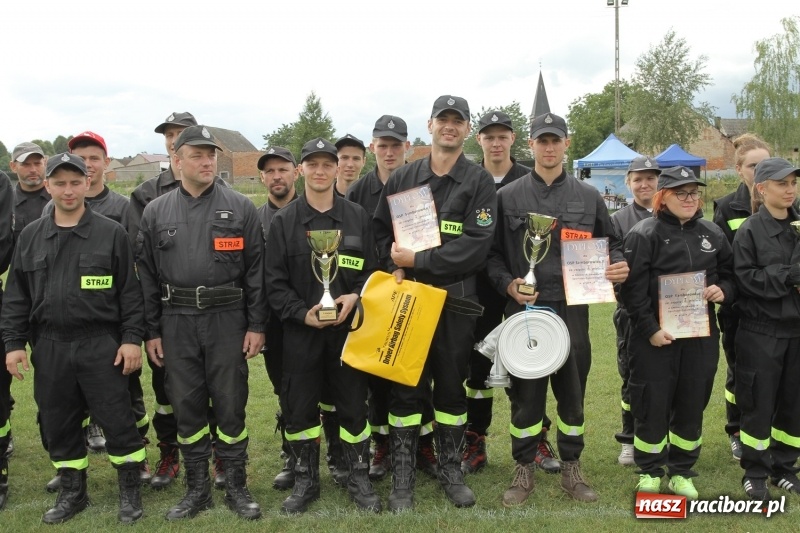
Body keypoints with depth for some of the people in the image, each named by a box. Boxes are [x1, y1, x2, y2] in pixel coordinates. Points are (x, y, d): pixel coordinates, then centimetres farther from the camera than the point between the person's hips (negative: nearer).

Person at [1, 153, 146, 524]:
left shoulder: (111, 233, -2)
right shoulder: (30, 237, 8)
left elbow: (130, 292, -2)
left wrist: (132, 338, -8)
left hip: (102, 346, -3)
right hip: (49, 348, 4)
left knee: (117, 420, 2)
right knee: (58, 424, 12)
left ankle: (130, 491, 19)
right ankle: (72, 491, 30)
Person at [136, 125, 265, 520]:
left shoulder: (240, 208, 0)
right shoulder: (155, 212, 7)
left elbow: (256, 271, -1)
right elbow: (147, 276, 8)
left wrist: (256, 325, -5)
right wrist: (151, 331, 4)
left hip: (228, 321, -2)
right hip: (176, 323, 2)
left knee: (230, 404, 5)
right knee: (186, 405, 9)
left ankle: (236, 487, 20)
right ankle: (196, 489, 24)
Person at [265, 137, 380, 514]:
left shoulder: (358, 217, 6)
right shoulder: (283, 221, 2)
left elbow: (372, 271, 7)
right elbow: (275, 281, -1)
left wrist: (355, 297, -12)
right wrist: (302, 313, -14)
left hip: (349, 328, 1)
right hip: (300, 330, 0)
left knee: (353, 405, 7)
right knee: (299, 408, 7)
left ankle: (359, 479, 23)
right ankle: (305, 481, 24)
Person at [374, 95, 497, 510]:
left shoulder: (479, 182, -1)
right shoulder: (402, 178, 8)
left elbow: (476, 244, -12)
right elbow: (381, 229, 12)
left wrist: (417, 260, -15)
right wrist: (395, 267, -7)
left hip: (457, 300, -1)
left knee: (452, 386, 10)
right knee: (405, 387, 4)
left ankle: (450, 469, 26)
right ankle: (402, 477, 16)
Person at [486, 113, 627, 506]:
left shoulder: (588, 197, 9)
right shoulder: (508, 197, 5)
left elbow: (610, 244, 15)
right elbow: (493, 253, 5)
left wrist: (618, 266, -6)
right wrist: (507, 284, -12)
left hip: (572, 310, 2)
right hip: (524, 310, -1)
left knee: (572, 390, 11)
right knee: (525, 392, 5)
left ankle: (571, 469, 28)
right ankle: (524, 470, 22)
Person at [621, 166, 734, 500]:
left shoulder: (712, 234, 9)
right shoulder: (644, 235, -7)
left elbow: (730, 274, 18)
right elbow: (633, 288, -12)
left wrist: (723, 291, -5)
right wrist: (650, 329, -17)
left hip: (701, 335, 5)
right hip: (655, 336, -4)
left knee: (692, 404, 11)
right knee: (652, 404, 3)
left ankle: (681, 472, 27)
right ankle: (650, 472, 21)